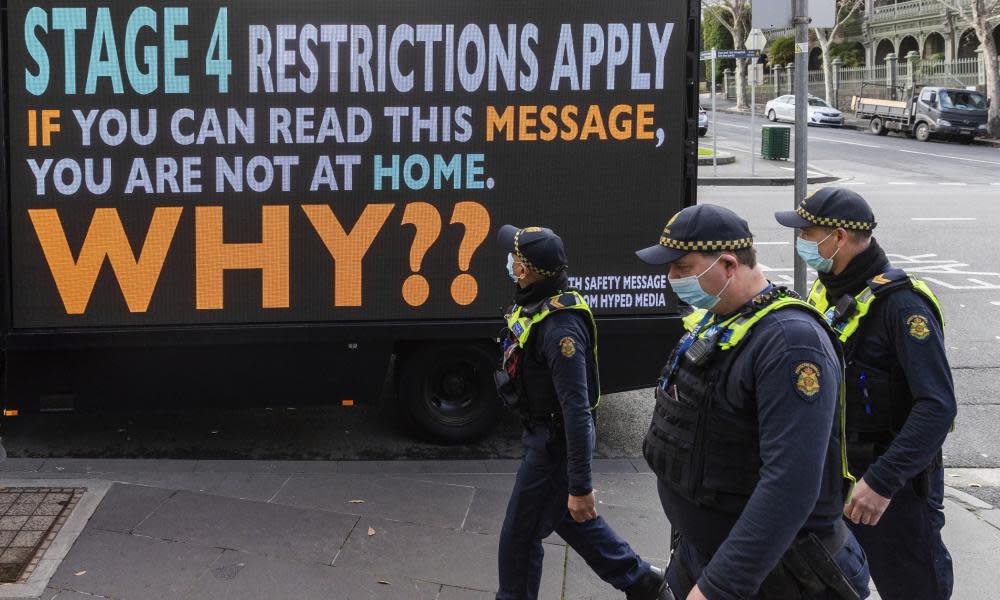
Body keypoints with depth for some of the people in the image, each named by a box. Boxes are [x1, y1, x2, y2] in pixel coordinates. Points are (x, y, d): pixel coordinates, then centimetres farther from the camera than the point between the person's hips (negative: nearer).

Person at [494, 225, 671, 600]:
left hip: (555, 442, -10)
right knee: (569, 518, 24)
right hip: (545, 432, 10)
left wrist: (580, 487, -29)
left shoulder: (559, 328, -30)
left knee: (519, 535, 5)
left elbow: (577, 411, -31)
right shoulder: (536, 303, -2)